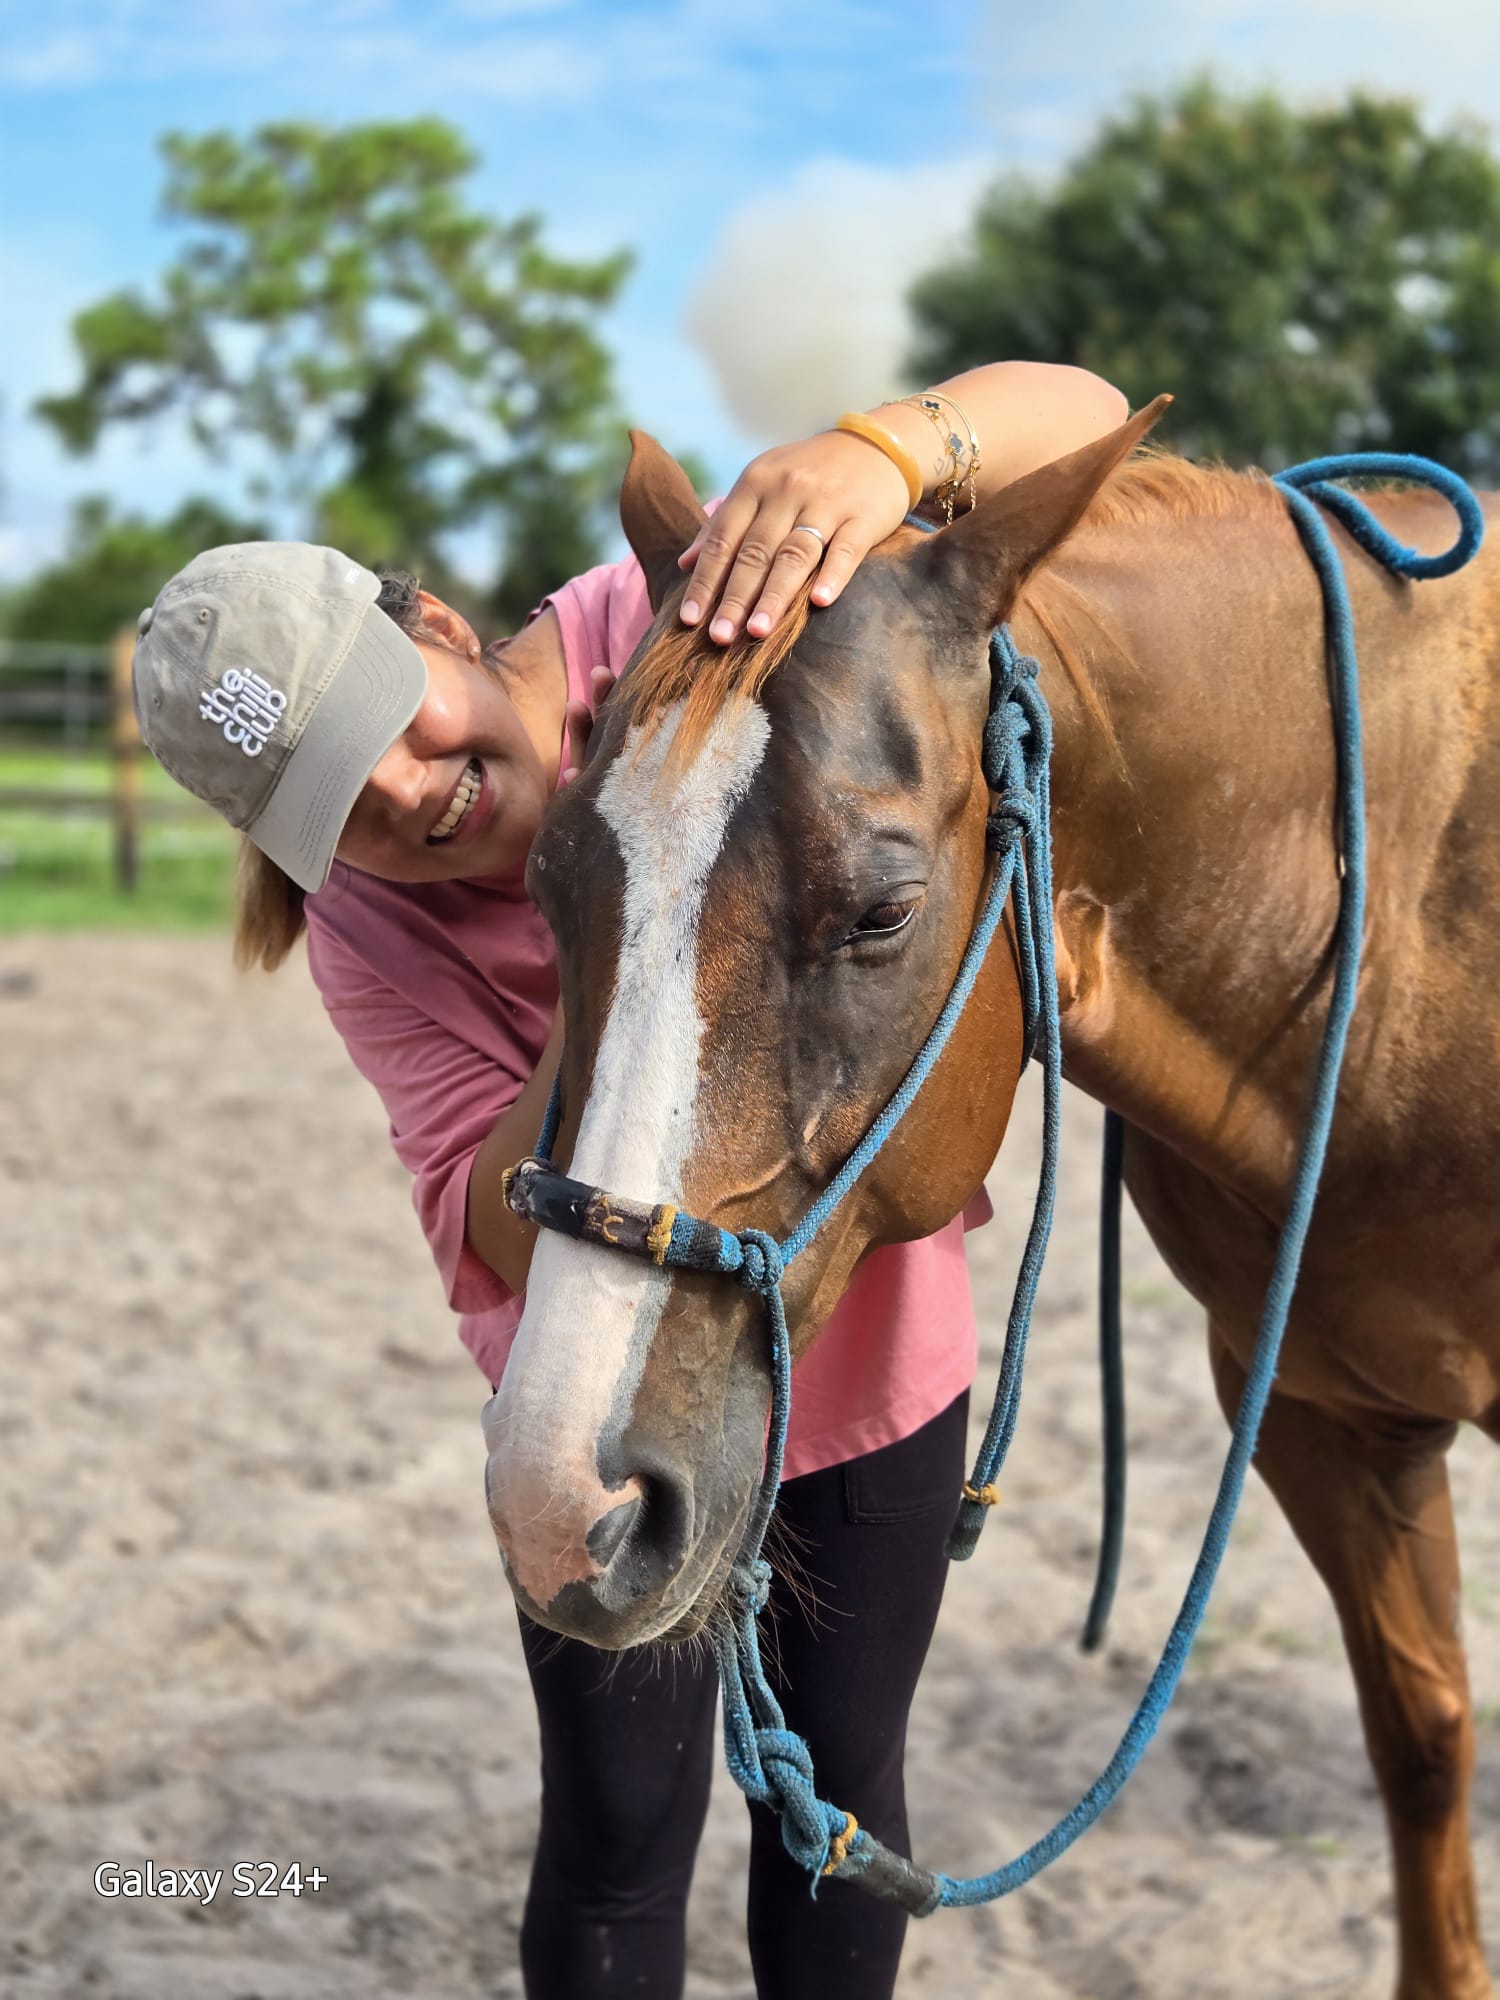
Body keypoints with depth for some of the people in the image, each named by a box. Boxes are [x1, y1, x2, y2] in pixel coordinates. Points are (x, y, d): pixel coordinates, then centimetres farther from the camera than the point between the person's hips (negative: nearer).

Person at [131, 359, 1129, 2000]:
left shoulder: (678, 627, -23)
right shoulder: (369, 938, -18)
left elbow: (1076, 419, -27)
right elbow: (507, 1246, -26)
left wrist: (884, 447, -49)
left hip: (875, 1348, 1)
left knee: (843, 1785, 16)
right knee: (620, 1834, 8)